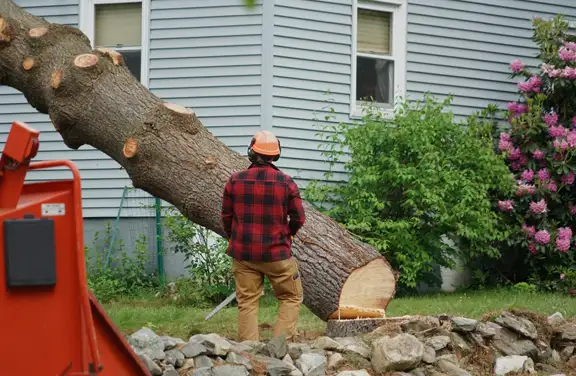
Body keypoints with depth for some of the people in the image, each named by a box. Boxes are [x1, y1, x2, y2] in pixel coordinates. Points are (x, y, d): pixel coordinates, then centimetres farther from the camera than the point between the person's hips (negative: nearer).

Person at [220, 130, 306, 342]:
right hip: (276, 254, -2)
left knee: (247, 303, 9)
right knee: (292, 299, 11)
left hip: (243, 254, 2)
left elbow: (226, 217, 4)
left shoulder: (235, 181, -4)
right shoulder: (286, 182, -8)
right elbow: (298, 219, -2)